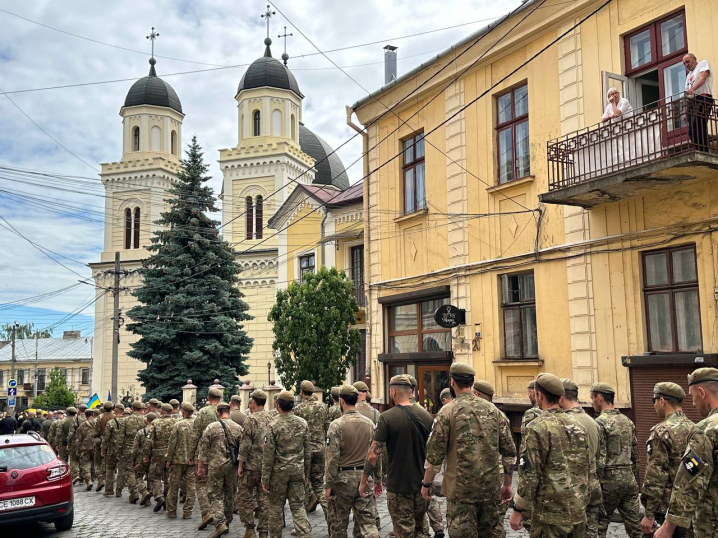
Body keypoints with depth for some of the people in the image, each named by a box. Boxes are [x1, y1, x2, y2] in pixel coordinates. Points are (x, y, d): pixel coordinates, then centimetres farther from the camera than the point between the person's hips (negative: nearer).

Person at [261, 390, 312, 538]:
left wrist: (265, 478, -3)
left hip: (279, 471, -3)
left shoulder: (273, 425, -12)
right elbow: (307, 451, 6)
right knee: (298, 506, 7)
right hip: (298, 470, 3)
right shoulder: (303, 423, 0)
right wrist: (306, 473, 15)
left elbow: (268, 455, -10)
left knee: (276, 506, 11)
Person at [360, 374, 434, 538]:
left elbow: (374, 454, -14)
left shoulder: (387, 417, -13)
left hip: (398, 486, -4)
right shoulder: (426, 415, 1)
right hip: (422, 484, 5)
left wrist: (364, 480, -2)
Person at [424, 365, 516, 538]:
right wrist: (507, 483, 15)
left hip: (461, 489, -4)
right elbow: (509, 451, 6)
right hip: (490, 488, 5)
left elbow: (435, 453, -9)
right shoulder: (492, 409, 4)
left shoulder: (448, 411, -9)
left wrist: (426, 483, 3)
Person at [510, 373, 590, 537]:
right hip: (578, 512, 7)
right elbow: (585, 469, 15)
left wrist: (517, 509, -8)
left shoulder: (538, 427, -13)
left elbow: (530, 473, -16)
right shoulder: (578, 427, 9)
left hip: (551, 513, -7)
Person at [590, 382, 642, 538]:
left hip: (609, 479, -7)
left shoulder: (599, 423, -12)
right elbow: (635, 455, 16)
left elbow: (599, 460, -17)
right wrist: (635, 480, 22)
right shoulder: (627, 421, 12)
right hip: (629, 479, 7)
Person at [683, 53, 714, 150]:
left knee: (696, 127, -23)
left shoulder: (703, 63, 9)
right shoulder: (689, 75, 30)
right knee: (691, 131, -3)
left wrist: (692, 89, -30)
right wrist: (686, 111, 13)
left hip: (703, 99, -8)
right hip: (691, 102, 8)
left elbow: (702, 79, -11)